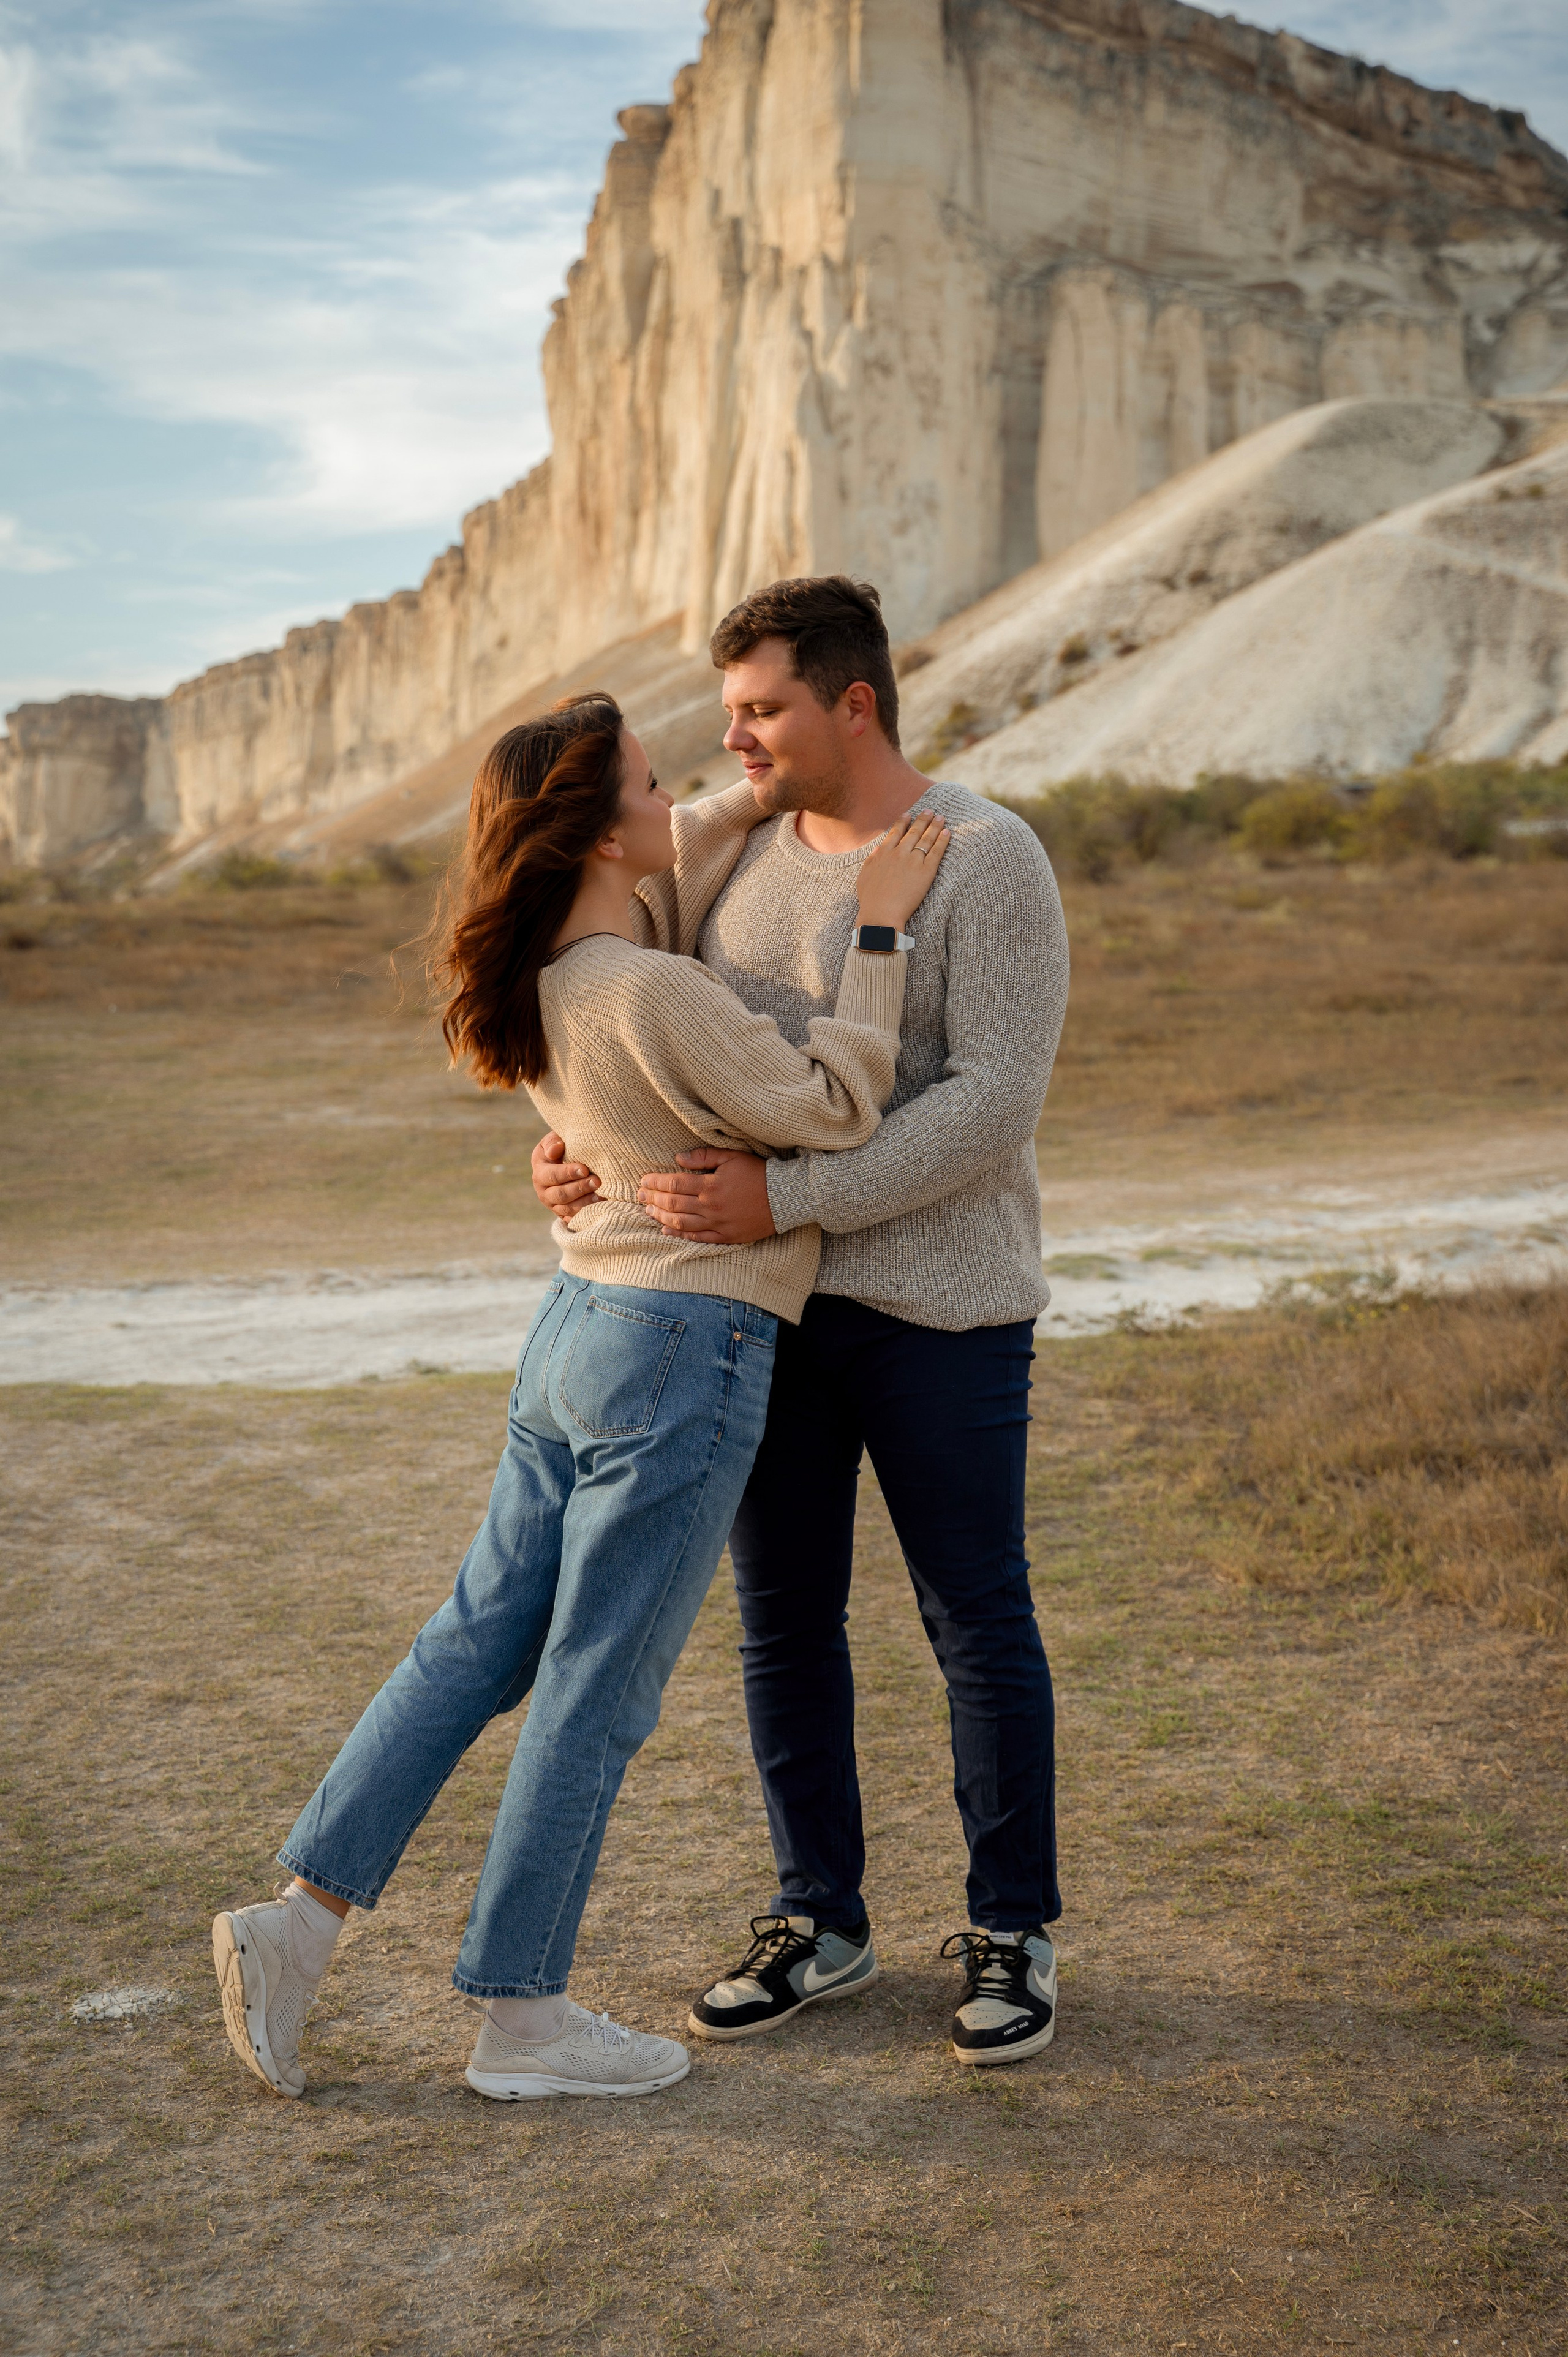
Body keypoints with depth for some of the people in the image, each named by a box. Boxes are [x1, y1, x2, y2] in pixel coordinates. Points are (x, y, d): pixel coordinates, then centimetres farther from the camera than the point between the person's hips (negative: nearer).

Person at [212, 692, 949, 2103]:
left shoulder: (546, 981, 6)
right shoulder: (651, 997, -21)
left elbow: (673, 892, 26)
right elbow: (834, 1110, -17)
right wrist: (880, 932, -11)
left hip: (578, 1330, 8)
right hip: (685, 1356, -8)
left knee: (478, 1645, 16)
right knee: (596, 1692, 3)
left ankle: (299, 1918, 17)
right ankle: (521, 2017, 17)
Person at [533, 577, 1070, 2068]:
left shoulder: (988, 862, -12)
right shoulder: (741, 857, 8)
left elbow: (995, 1102, -21)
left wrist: (783, 1197, -27)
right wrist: (577, 1147, -7)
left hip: (939, 1306, -6)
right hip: (767, 1300, 6)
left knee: (978, 1624, 5)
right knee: (783, 1619, 11)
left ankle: (1013, 1932, 23)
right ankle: (819, 1923, 27)